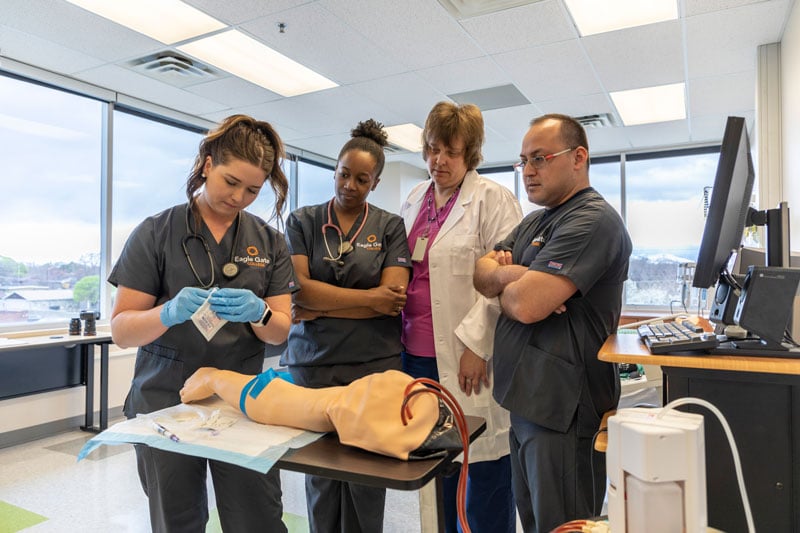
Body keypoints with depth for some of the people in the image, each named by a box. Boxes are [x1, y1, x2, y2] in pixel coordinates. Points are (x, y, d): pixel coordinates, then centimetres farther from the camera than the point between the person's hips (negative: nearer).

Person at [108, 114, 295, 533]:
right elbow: (121, 331, -5)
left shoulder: (268, 242, 3)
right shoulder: (155, 233, -3)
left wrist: (258, 312, -21)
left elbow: (280, 331, 1)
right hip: (164, 403, -1)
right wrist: (170, 313, -26)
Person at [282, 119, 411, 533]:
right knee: (320, 474, 9)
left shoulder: (390, 227, 4)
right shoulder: (302, 222, 7)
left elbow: (394, 300, -7)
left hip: (373, 364, -1)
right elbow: (296, 288, -6)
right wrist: (369, 297, -9)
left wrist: (320, 307, -8)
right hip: (311, 363, 1)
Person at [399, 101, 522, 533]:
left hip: (469, 358, -5)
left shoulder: (493, 200, -4)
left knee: (483, 471, 4)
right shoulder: (413, 200, 16)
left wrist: (475, 343, -15)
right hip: (418, 353, 6)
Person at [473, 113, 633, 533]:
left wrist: (503, 286, -3)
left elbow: (527, 304, -25)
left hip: (562, 408, -9)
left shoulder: (593, 220, -16)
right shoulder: (536, 221, 15)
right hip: (527, 399, 9)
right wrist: (509, 273, -15)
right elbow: (481, 274, 7)